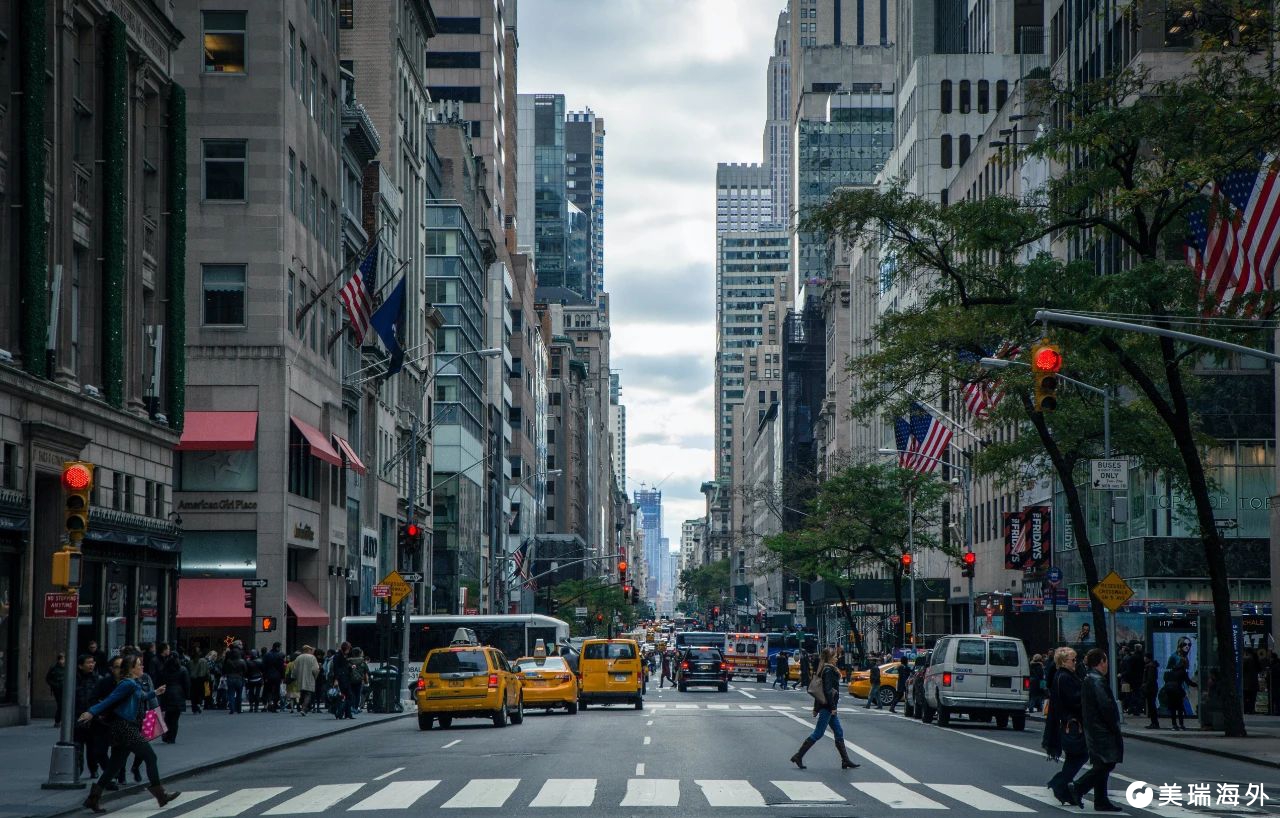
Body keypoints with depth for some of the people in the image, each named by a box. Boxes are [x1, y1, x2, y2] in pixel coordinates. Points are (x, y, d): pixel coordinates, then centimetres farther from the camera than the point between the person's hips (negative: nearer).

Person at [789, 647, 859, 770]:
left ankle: (845, 761, 13)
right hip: (827, 706, -10)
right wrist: (833, 707, -21)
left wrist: (816, 708, 20)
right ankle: (798, 756, -2)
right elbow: (827, 690, -22)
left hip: (827, 707, 10)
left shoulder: (827, 669, 14)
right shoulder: (828, 671, -15)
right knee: (818, 733, -6)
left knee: (839, 732, 10)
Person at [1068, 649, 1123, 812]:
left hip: (1093, 730, 10)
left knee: (1102, 766, 12)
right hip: (1102, 731, -10)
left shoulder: (1087, 680, 14)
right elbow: (1106, 707, -22)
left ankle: (1101, 801, 12)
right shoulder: (1098, 681, -16)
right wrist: (1116, 729, -14)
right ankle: (1078, 788, -10)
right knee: (1106, 764, -8)